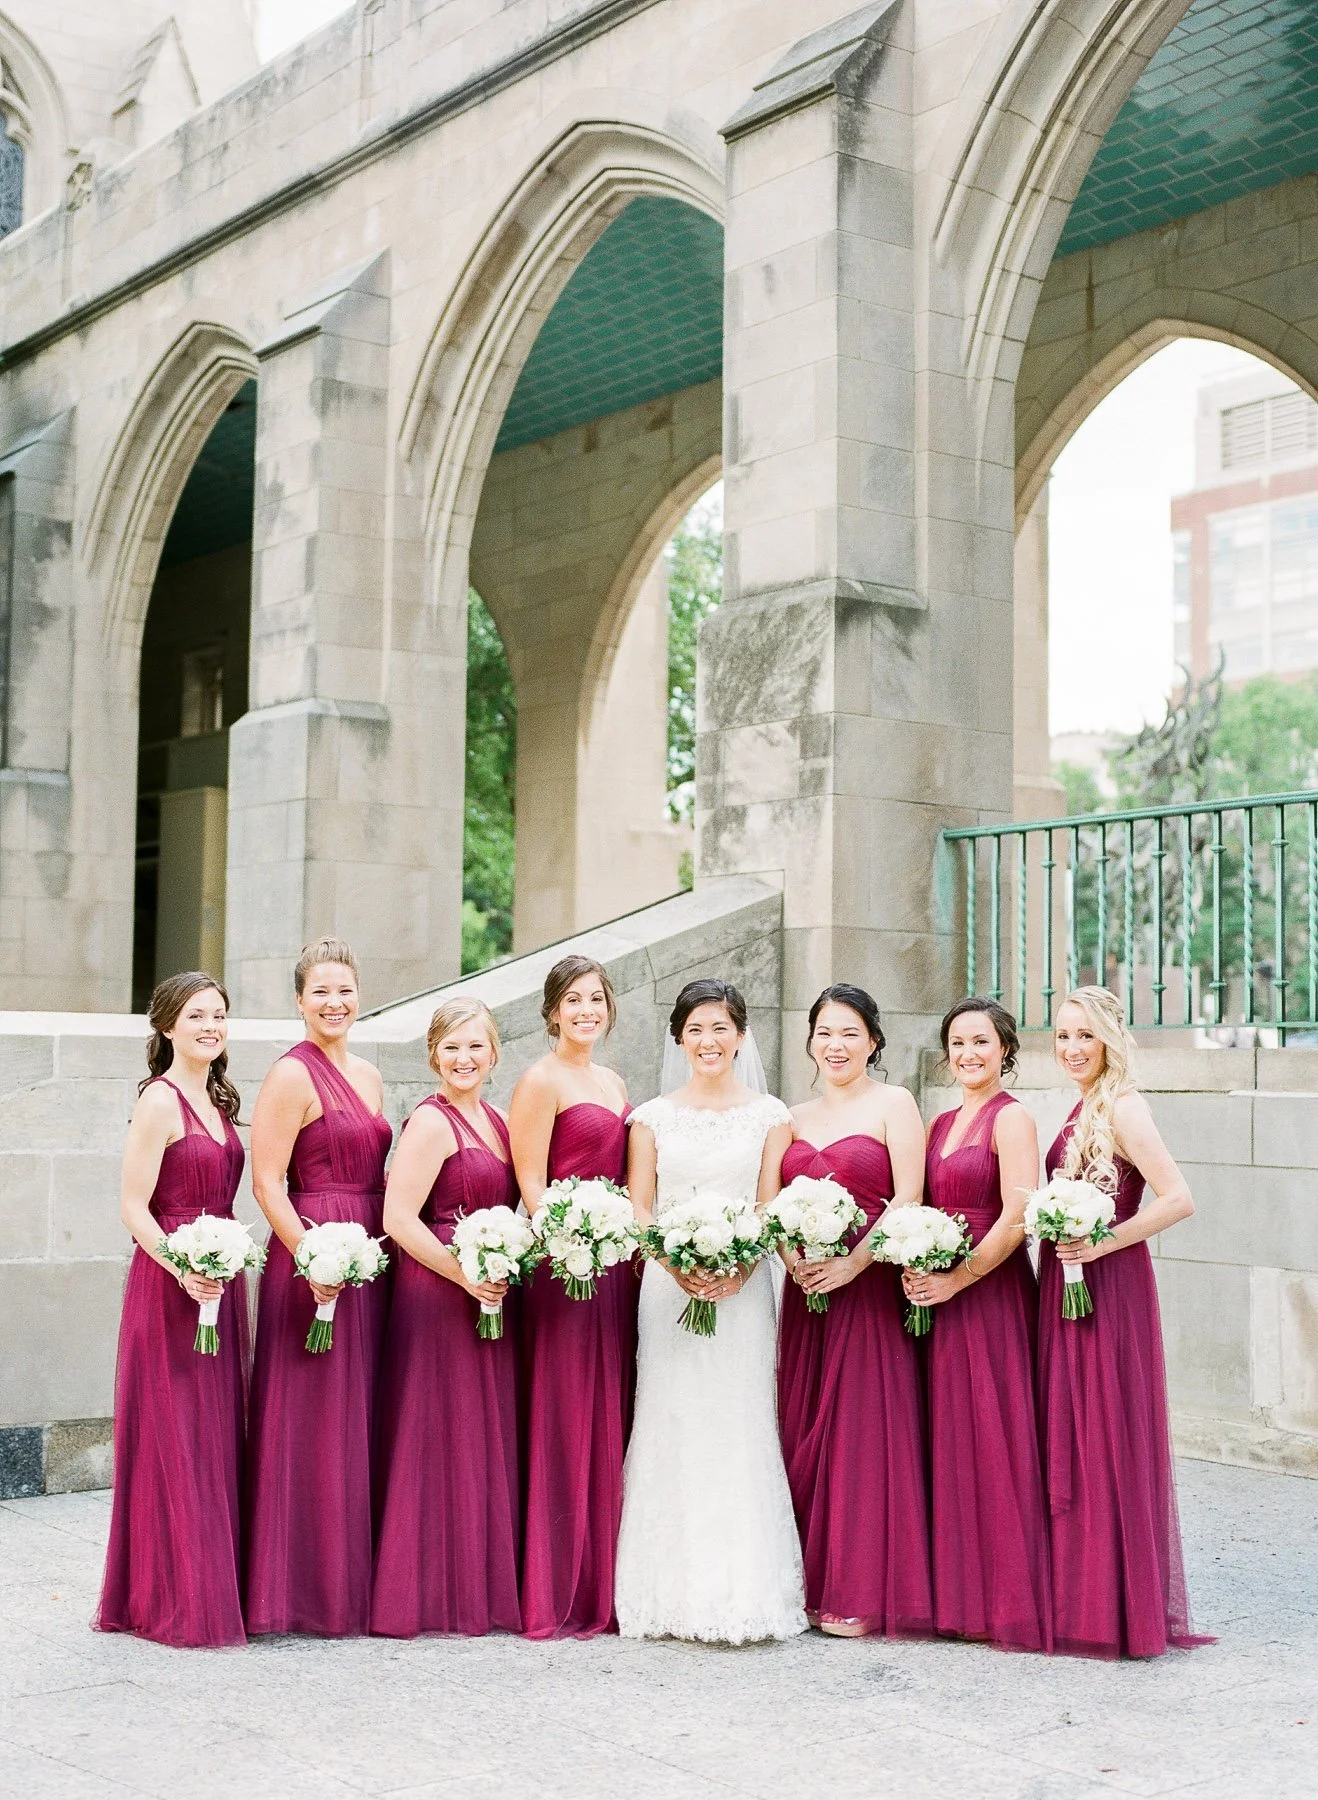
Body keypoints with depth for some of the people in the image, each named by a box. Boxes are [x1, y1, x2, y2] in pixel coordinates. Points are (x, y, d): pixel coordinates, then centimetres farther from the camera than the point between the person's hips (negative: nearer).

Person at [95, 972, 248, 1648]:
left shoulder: (218, 1098, 14)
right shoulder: (160, 1101, -10)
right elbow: (133, 1207, -14)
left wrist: (230, 1271, 9)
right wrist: (182, 1269, -26)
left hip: (221, 1284, 8)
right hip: (171, 1286, -8)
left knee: (217, 1435, 12)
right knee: (175, 1441, -3)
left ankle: (216, 1588, 20)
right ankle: (174, 1600, 6)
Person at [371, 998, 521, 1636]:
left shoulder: (494, 1121, 15)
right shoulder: (431, 1122, -10)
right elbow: (398, 1219, -18)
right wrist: (466, 1276, -19)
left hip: (490, 1298, 8)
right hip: (437, 1296, -8)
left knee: (487, 1438, 11)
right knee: (443, 1439, -4)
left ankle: (485, 1588, 18)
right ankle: (432, 1593, 5)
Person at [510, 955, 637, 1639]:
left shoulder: (613, 1084, 18)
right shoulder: (540, 1081, -5)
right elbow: (531, 1184, -11)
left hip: (614, 1262, 8)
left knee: (608, 1421, 10)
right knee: (562, 1422, -5)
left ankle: (600, 1586, 17)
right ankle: (554, 1597, 1)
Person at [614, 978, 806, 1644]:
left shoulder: (769, 1116, 7)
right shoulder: (652, 1117, 9)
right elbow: (638, 1208, 4)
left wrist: (741, 1269, -14)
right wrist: (678, 1264, -13)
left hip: (743, 1286, -1)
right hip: (668, 1285, 1)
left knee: (738, 1426, -3)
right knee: (671, 1425, -2)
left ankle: (741, 1591, 2)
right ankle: (673, 1594, 4)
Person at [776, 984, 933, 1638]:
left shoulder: (893, 1104, 0)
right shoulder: (795, 1118, 16)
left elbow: (908, 1199, -9)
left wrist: (853, 1263, -17)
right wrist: (790, 1257, -9)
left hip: (869, 1284, -5)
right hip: (805, 1289, 5)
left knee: (864, 1428, -4)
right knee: (804, 1430, 5)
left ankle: (864, 1591, 3)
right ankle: (813, 1583, 14)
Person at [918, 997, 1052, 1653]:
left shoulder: (1011, 1118, -8)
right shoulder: (941, 1124, 16)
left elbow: (1016, 1220, -16)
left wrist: (954, 1280, -15)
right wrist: (914, 1268, -1)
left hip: (990, 1296, -7)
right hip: (937, 1296, 7)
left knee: (989, 1440, -3)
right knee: (947, 1441, 9)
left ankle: (1002, 1601, 7)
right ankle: (956, 1593, 17)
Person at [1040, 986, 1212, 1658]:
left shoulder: (1121, 1108, -13)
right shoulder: (1084, 1108, 14)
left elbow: (1178, 1199, -22)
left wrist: (1104, 1242, -22)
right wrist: (1055, 1232, 7)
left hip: (1108, 1287, -9)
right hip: (1068, 1287, 9)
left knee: (1106, 1436, -3)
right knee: (1069, 1439, 12)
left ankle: (1119, 1607, 6)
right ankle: (1079, 1599, 20)